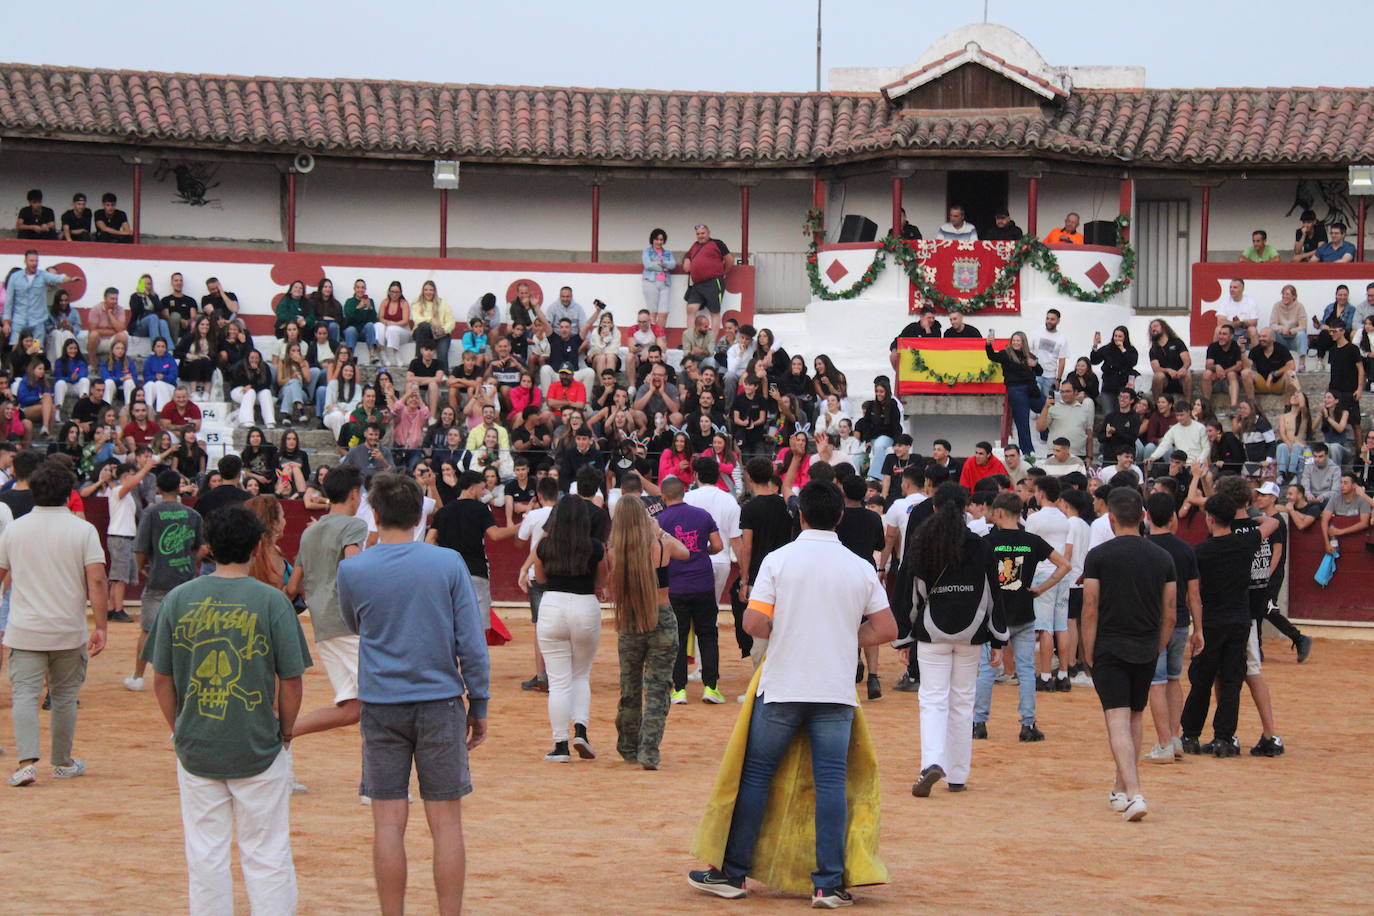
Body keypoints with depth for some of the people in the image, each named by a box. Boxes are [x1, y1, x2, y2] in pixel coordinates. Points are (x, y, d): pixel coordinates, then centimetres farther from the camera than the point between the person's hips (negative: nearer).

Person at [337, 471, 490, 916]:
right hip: (440, 701, 0)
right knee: (446, 822, 5)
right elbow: (471, 642, -4)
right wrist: (479, 705, 5)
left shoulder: (352, 570, -3)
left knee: (389, 823, 5)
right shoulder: (448, 564, -4)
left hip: (381, 707, 0)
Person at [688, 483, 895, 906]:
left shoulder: (779, 560, -4)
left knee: (755, 776, 8)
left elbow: (754, 623, -9)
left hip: (782, 688, -1)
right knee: (831, 783, 1)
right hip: (837, 692, 1)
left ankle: (732, 873, 13)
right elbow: (886, 629, 4)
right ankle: (829, 883, -2)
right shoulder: (860, 568, 3)